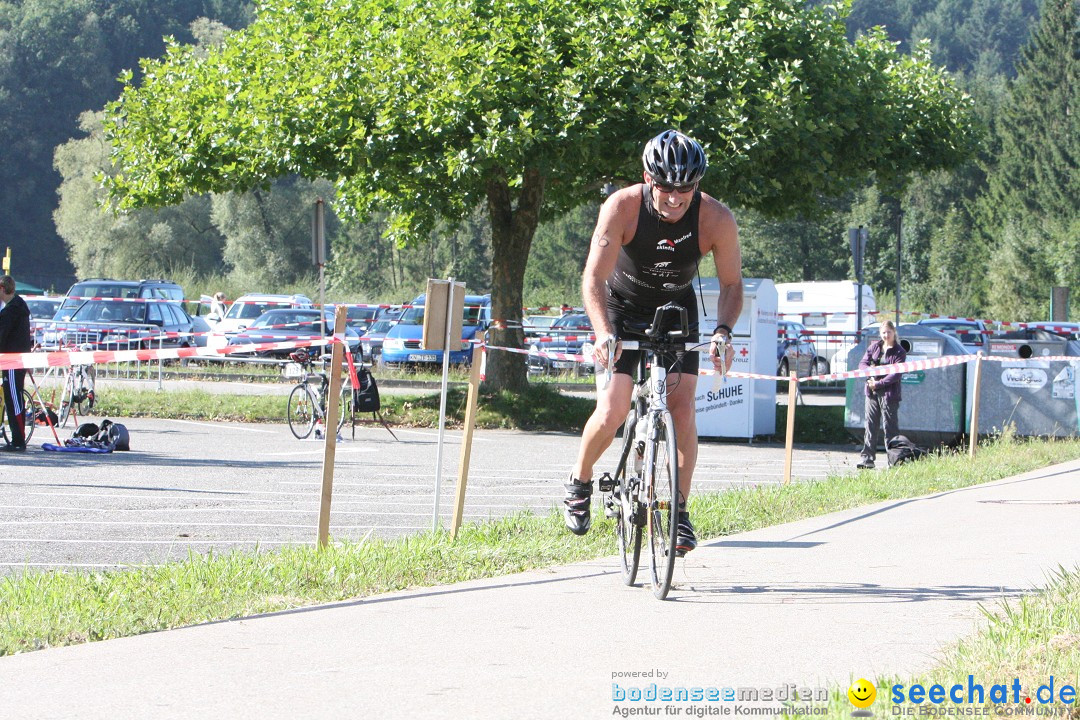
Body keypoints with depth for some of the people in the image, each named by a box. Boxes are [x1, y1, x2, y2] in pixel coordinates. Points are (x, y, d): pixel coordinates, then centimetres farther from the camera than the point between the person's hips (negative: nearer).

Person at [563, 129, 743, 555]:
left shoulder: (716, 219, -24)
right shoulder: (621, 207, -28)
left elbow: (731, 284, -14)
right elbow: (595, 277, -30)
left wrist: (723, 332, -32)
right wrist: (604, 333, -46)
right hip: (623, 309, -1)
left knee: (681, 410, -13)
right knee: (613, 411, -16)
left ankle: (679, 510, 1)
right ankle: (580, 480, 12)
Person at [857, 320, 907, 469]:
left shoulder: (899, 352, -4)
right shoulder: (874, 346, 10)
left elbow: (896, 374, -12)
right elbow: (863, 363, 10)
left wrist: (878, 384, -16)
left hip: (889, 394, -5)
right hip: (872, 393, 5)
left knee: (890, 427, -3)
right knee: (871, 425, 7)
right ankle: (867, 458, 9)